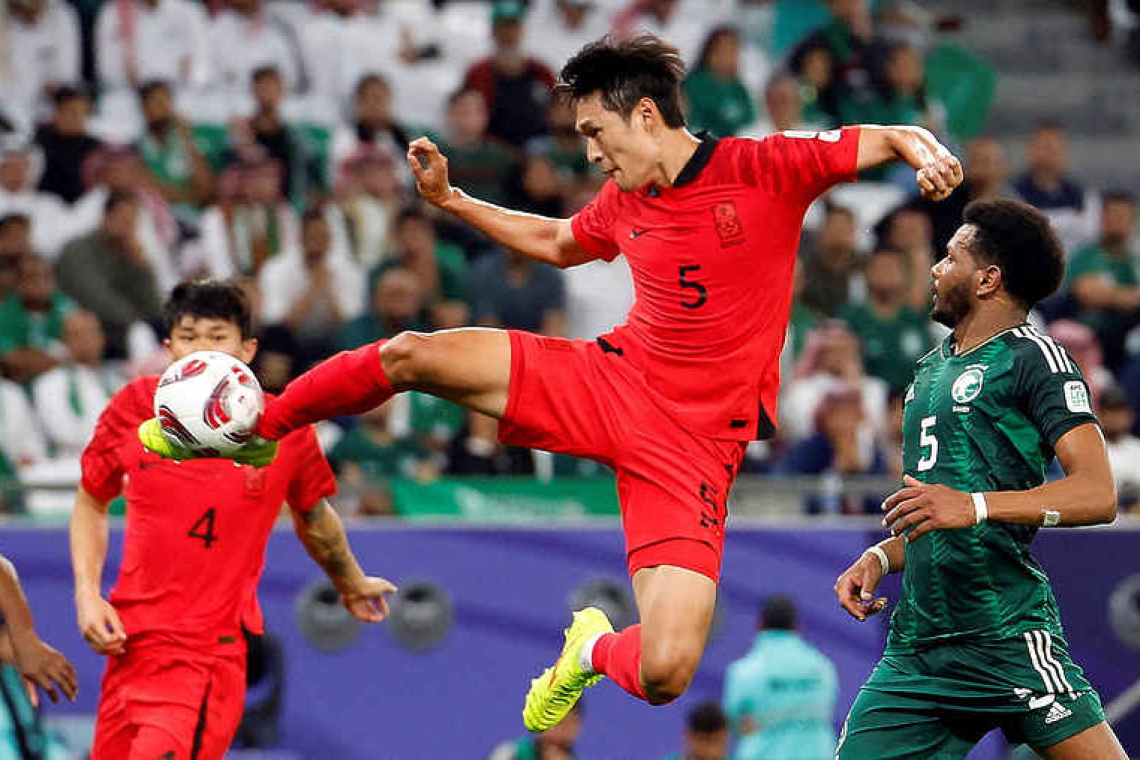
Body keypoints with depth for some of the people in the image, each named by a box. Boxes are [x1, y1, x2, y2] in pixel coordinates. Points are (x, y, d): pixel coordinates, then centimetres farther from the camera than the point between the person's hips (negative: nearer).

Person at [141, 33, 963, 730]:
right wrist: (450, 200, 23)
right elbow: (556, 242, 29)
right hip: (609, 379, 5)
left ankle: (597, 649, 21)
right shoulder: (623, 201, 6)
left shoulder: (764, 168, -11)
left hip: (695, 443, -5)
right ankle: (257, 428, 16)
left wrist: (920, 146, -29)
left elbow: (881, 139, -6)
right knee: (409, 355, -10)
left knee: (664, 674, -19)